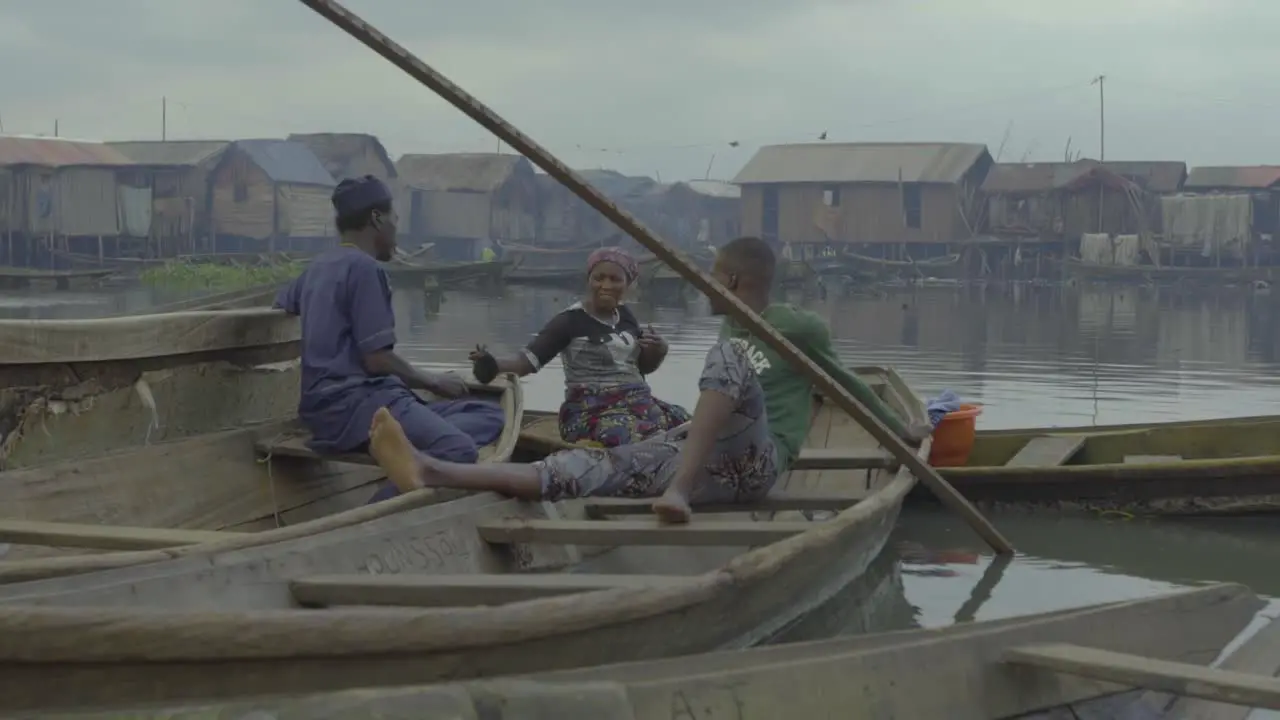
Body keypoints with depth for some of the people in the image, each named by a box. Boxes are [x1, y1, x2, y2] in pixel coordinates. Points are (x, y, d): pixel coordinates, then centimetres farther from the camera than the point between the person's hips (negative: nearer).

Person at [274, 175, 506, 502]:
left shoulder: (320, 265, 21)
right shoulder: (364, 267, -6)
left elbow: (281, 304, 43)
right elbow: (377, 359, -12)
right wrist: (432, 381, 5)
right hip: (350, 404, -10)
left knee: (490, 415, -1)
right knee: (459, 450, -35)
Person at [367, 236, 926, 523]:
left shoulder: (802, 329, 7)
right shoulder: (735, 331, 28)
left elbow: (845, 384, 16)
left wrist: (901, 433, 21)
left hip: (754, 464, -7)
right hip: (704, 463, 7)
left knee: (727, 356, -31)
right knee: (594, 467, -15)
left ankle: (678, 488, -49)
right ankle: (433, 474, -34)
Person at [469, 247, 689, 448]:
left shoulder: (626, 316, 15)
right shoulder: (571, 320, -4)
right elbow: (529, 359, -13)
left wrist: (658, 351, 5)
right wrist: (493, 366, -33)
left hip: (638, 403, 7)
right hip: (592, 410, -7)